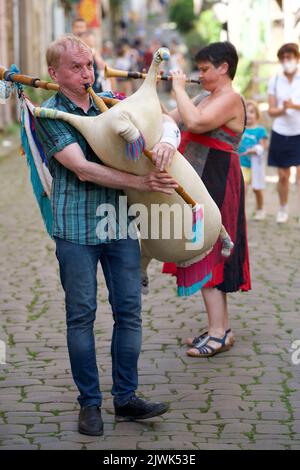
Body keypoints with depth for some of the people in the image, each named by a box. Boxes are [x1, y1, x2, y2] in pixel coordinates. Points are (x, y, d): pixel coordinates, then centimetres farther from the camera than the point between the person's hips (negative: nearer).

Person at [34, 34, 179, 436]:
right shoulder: (49, 115, -5)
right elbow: (82, 168, -15)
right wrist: (142, 183, -20)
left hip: (120, 222, 4)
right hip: (75, 226, -4)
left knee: (129, 311, 5)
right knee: (81, 315, 3)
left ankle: (126, 398, 15)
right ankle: (89, 402, 14)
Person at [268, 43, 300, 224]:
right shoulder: (275, 81, 6)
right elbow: (271, 111, 3)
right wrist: (283, 109, -17)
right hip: (280, 134, 3)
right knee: (283, 175, 10)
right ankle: (283, 209, 29)